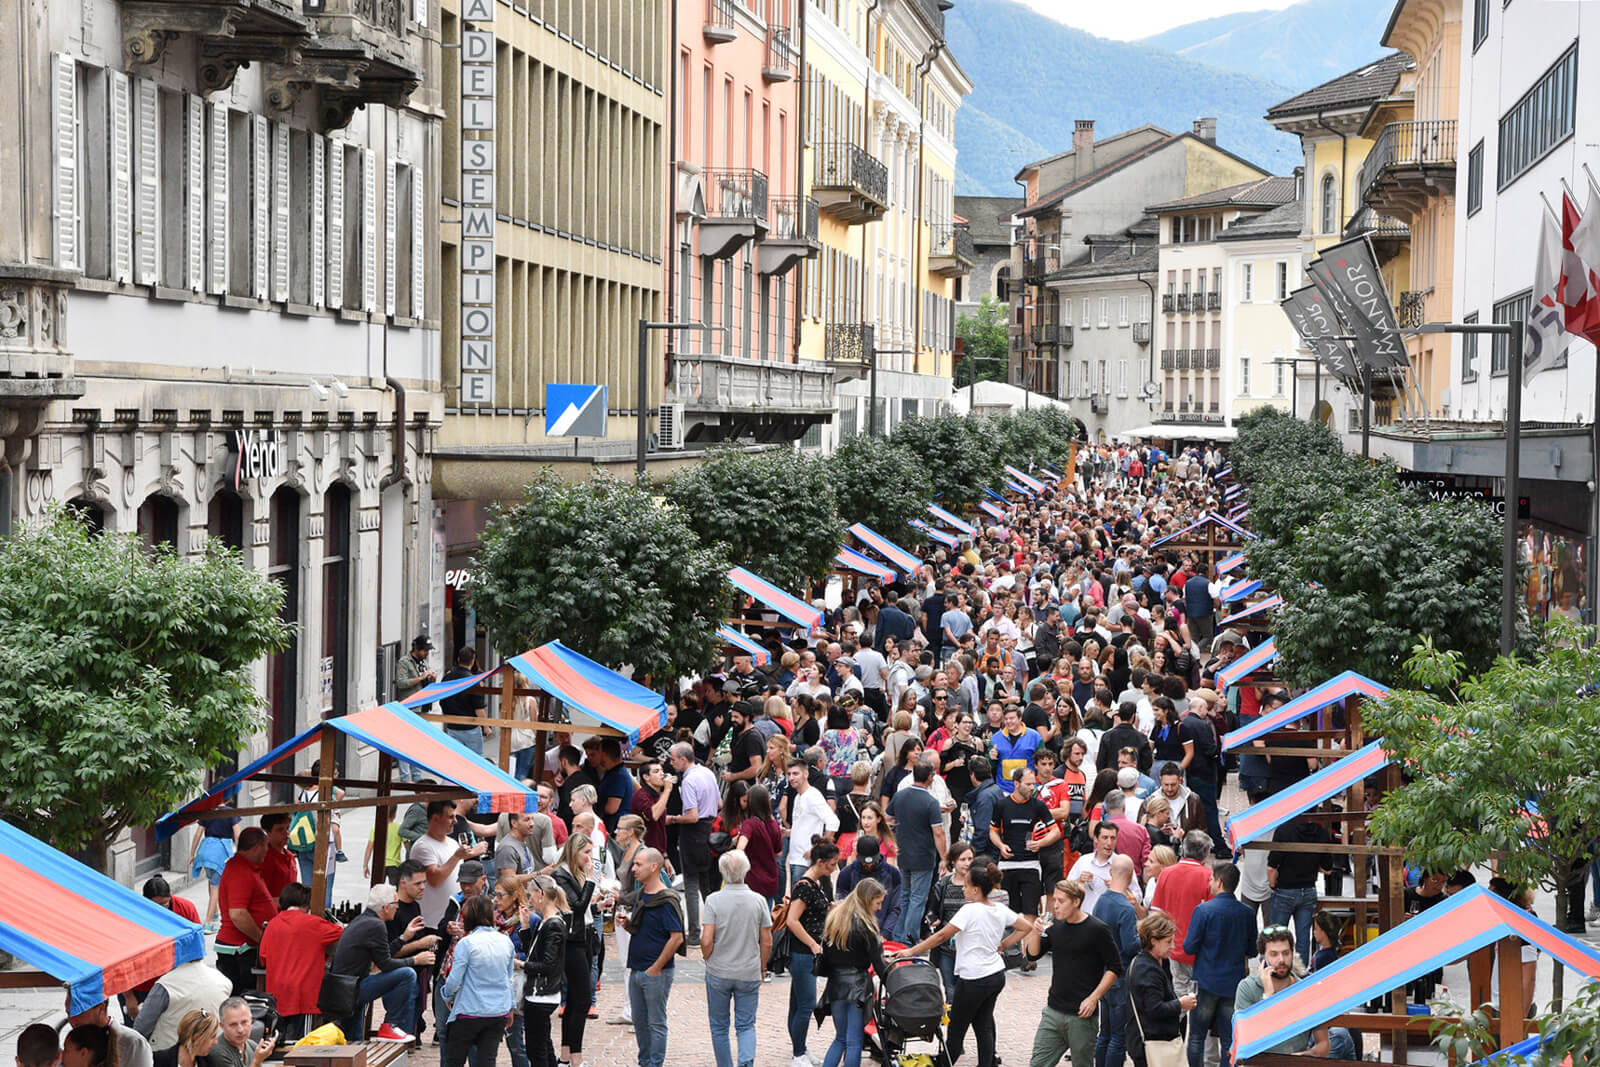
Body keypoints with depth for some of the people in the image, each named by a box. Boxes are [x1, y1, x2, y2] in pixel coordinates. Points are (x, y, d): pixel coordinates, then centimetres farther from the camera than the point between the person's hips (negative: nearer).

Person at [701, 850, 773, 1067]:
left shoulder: (714, 900, -11)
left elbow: (706, 941, -14)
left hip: (718, 973, -1)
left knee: (719, 1027, 14)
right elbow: (767, 942, 0)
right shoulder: (759, 900, -4)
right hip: (749, 974, 1)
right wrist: (761, 968, 15)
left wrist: (708, 959, 7)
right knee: (746, 1025, 8)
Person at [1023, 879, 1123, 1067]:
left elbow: (1115, 967, -8)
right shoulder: (1055, 925, 7)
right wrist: (1036, 933, -9)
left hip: (1082, 1016, -5)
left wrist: (1093, 999, -15)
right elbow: (1032, 955, 11)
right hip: (1053, 1011, 5)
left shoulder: (1097, 930, -10)